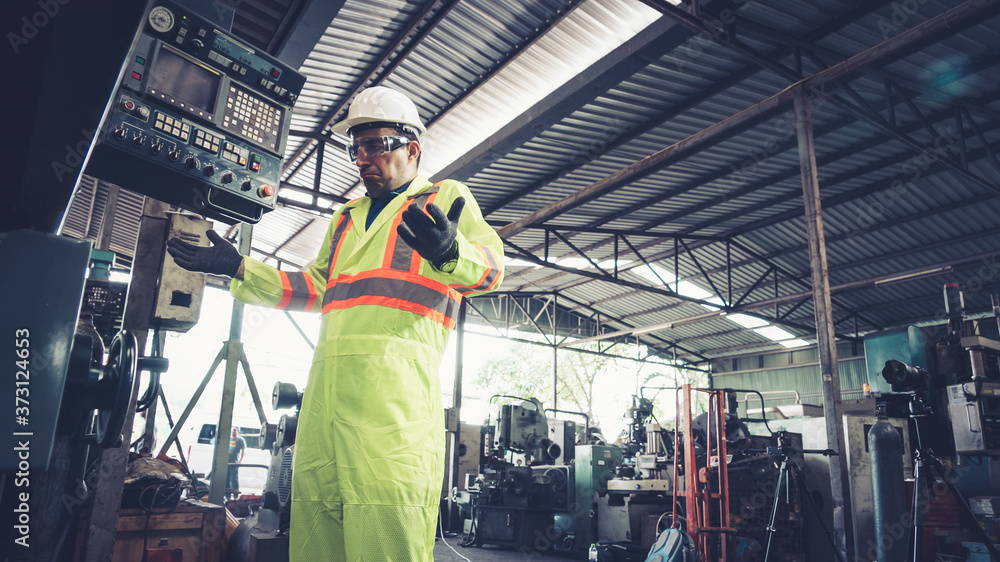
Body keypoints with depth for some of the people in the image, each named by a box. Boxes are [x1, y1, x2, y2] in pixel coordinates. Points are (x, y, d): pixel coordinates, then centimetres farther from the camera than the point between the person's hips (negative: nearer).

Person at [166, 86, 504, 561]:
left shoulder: (446, 198, 11)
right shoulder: (346, 217, 31)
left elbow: (490, 265, -4)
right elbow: (313, 289, 32)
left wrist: (451, 252, -27)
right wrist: (240, 269, 22)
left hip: (394, 383, -6)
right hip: (326, 383, 7)